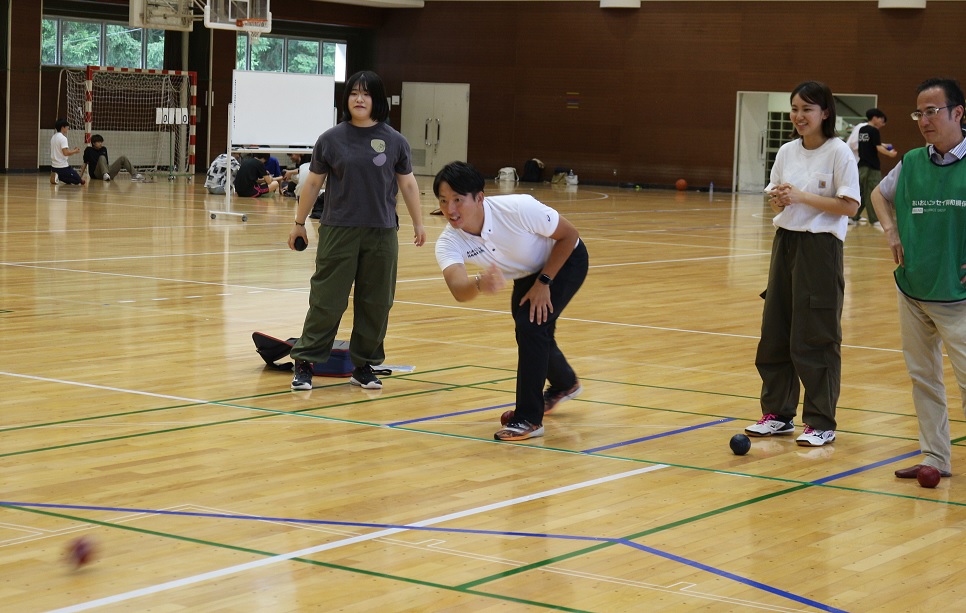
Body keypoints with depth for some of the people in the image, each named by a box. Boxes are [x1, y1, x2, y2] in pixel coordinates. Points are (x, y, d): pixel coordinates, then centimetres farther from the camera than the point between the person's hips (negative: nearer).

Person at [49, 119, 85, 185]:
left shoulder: (53, 137, 12)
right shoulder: (63, 138, -15)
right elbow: (65, 153, -22)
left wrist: (72, 150, 18)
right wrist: (75, 151, -7)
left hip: (54, 166, 9)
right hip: (62, 166, -9)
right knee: (78, 180, 2)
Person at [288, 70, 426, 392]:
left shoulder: (394, 141, 2)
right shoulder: (331, 139, 0)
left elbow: (408, 184, 11)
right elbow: (312, 182, 7)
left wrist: (418, 223, 14)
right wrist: (299, 222, 10)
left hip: (381, 233, 2)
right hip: (338, 232, -1)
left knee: (376, 303, 6)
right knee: (326, 299, -2)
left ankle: (364, 365, 18)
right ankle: (305, 363, 5)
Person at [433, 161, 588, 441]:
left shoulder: (518, 208, -38)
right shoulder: (448, 243, -27)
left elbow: (569, 235, -24)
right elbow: (458, 290, -45)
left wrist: (543, 282, -25)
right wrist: (479, 284, -68)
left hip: (564, 261, -6)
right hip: (528, 274, 6)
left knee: (531, 326, -21)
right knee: (529, 332, 18)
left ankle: (528, 418, -10)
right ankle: (564, 385, 52)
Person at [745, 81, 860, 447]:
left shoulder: (838, 153, -9)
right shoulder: (787, 152, 8)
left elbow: (849, 206, -15)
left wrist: (801, 196, -20)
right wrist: (777, 200, -5)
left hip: (820, 249, -6)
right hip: (786, 242, 6)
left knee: (814, 338, -3)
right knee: (775, 332, 8)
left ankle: (821, 423, 6)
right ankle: (778, 414, 20)